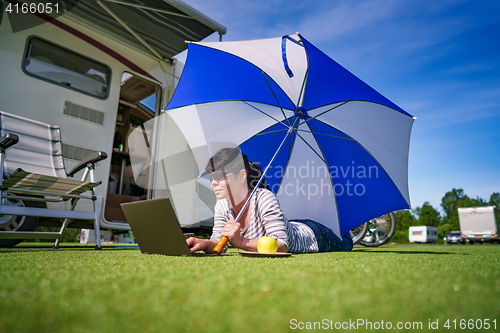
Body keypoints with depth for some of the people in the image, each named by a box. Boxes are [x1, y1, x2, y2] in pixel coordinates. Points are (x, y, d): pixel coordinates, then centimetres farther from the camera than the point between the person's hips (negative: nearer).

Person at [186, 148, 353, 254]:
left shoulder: (264, 199, -42)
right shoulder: (222, 205, -21)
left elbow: (282, 245, -45)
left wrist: (240, 242, -55)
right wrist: (205, 244, -41)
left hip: (312, 234, -6)